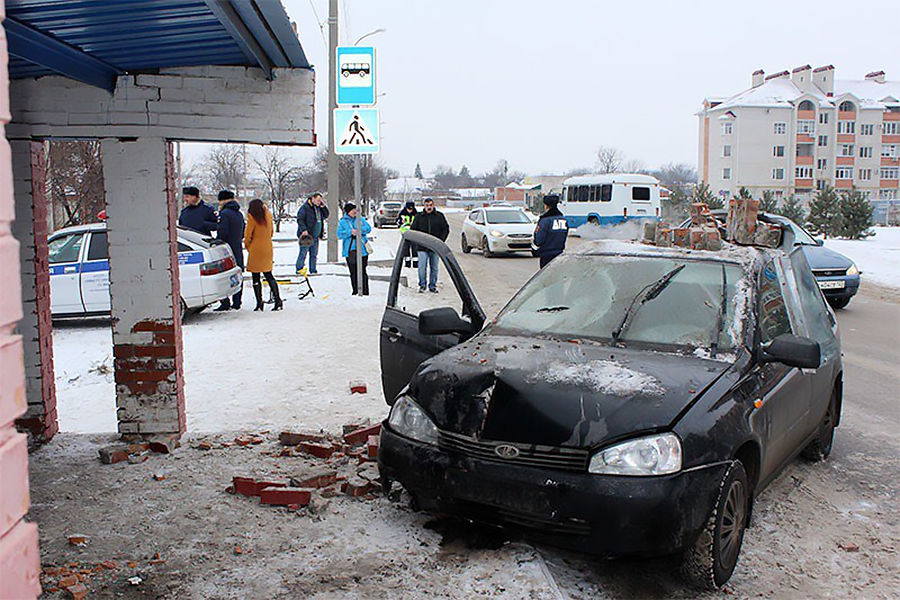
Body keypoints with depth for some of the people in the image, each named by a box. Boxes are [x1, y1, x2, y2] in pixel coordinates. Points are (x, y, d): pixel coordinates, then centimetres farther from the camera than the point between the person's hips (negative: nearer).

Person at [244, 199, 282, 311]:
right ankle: (278, 301, 0)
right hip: (267, 249, 5)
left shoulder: (252, 219, -11)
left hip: (256, 251, -5)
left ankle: (259, 303, 1)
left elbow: (247, 236, -7)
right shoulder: (268, 216, 5)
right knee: (269, 275, 10)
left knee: (255, 277, 2)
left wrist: (248, 247, 9)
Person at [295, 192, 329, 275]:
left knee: (314, 254, 10)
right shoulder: (305, 207, -8)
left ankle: (313, 270, 16)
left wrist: (323, 207, 6)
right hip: (306, 235, -8)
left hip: (315, 237, 8)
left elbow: (325, 216, 21)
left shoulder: (319, 208, 15)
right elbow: (300, 219, -12)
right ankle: (299, 269, 2)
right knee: (303, 253, -5)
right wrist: (304, 230, -21)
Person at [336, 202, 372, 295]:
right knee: (353, 272, 3)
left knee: (362, 271, -5)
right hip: (349, 250, 1)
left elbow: (368, 228, 0)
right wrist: (350, 232, -17)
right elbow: (339, 234, -3)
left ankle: (365, 291, -1)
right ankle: (355, 291, 11)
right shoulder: (342, 222, 9)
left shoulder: (361, 219, 12)